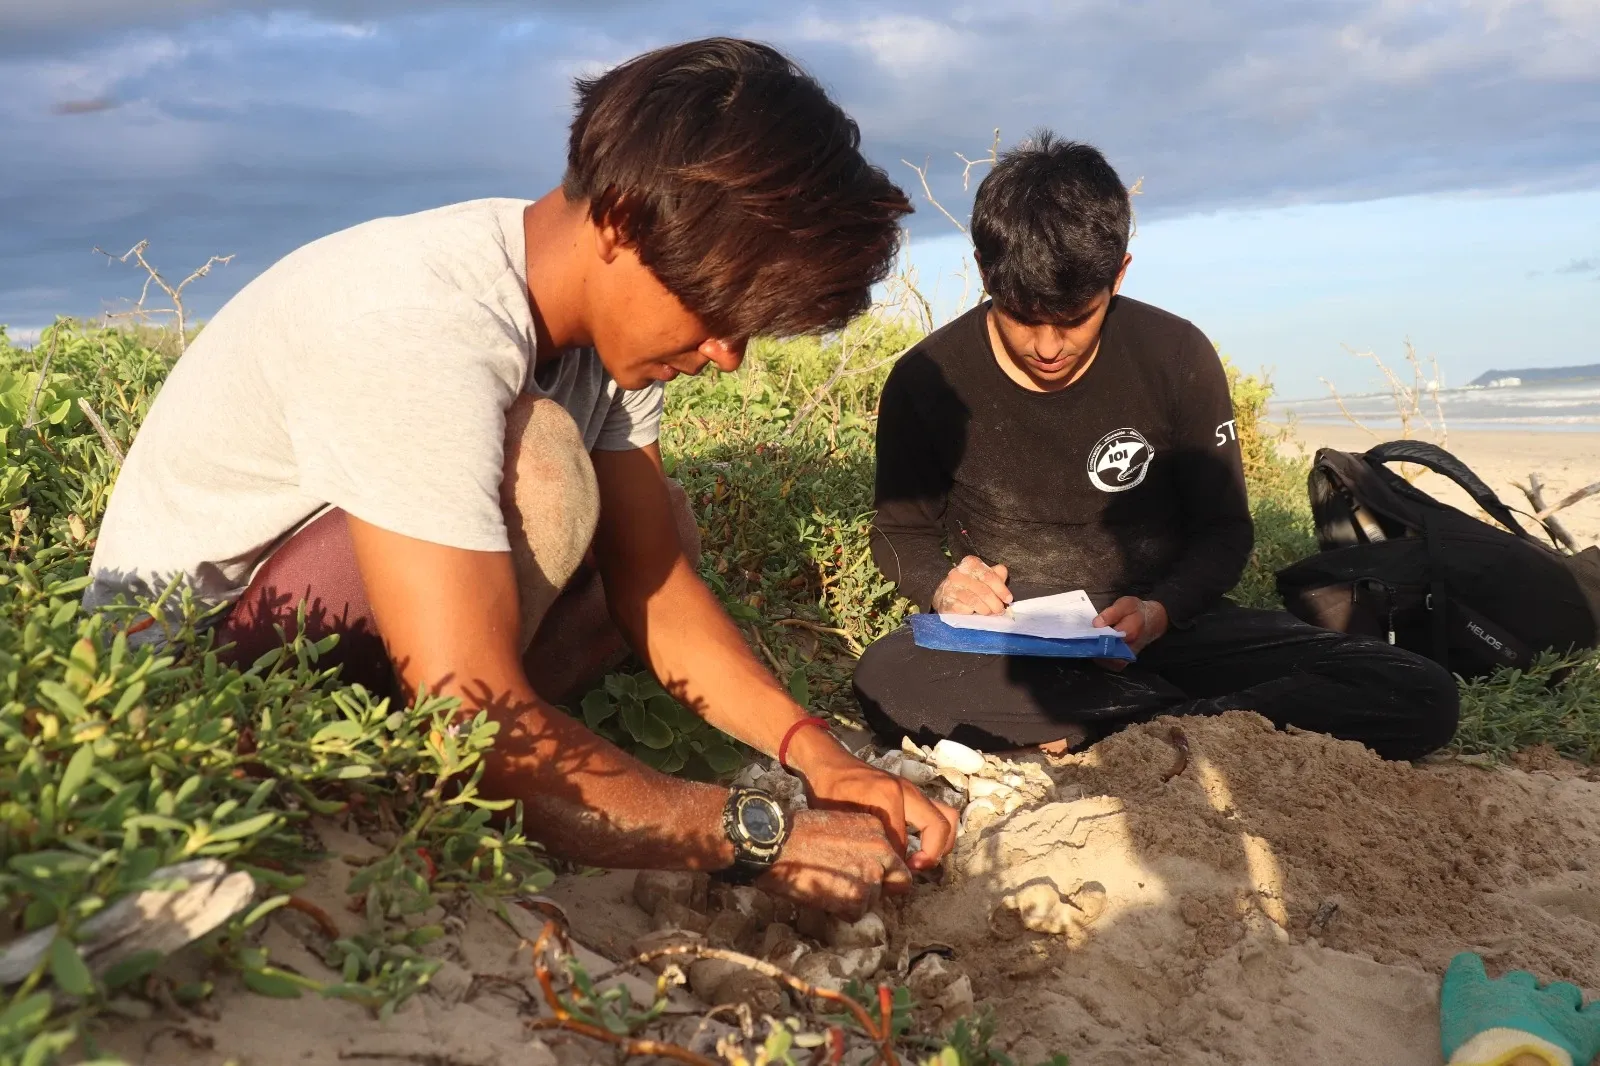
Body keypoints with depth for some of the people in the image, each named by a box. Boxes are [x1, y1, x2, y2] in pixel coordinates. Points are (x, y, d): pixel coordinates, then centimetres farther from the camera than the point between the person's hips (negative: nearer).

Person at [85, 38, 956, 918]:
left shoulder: (607, 302, -8)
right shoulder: (420, 330, -33)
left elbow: (651, 579, -4)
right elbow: (477, 725, -37)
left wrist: (814, 752, -14)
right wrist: (760, 834, -29)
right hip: (183, 652, -8)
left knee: (662, 527, 5)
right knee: (539, 467, -29)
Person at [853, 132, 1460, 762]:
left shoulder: (1177, 356, -6)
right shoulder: (927, 380, -7)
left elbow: (1224, 528, 2)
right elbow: (899, 532, 7)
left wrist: (1160, 612, -19)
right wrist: (941, 585, -17)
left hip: (1162, 627, 1)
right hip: (1004, 637, 0)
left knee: (1421, 700, -20)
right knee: (884, 680, -38)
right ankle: (1191, 717, -26)